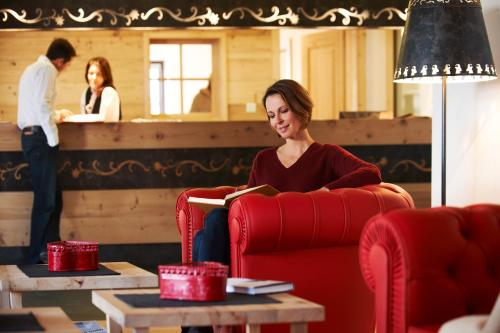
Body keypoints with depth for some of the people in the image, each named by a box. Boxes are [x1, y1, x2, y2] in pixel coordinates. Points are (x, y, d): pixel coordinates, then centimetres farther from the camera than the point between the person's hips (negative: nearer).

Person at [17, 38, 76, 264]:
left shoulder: (32, 69, 22)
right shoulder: (47, 70, -8)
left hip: (29, 134, 10)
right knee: (46, 200, -7)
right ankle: (37, 256, -4)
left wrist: (54, 116, 39)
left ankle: (51, 250, 13)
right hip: (40, 137, -10)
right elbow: (42, 105, -19)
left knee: (53, 199, 11)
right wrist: (53, 138, -15)